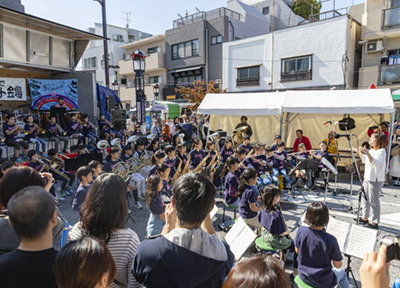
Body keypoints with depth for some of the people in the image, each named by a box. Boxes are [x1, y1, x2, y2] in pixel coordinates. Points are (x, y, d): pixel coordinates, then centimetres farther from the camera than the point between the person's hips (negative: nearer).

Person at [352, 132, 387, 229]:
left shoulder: (381, 151, -15)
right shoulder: (371, 150, 11)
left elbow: (376, 163, -32)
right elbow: (364, 160, 25)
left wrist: (367, 153, -42)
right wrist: (358, 151, 19)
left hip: (376, 180, -9)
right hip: (367, 178, 9)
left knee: (373, 201, -2)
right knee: (364, 198, 16)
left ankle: (375, 222, 8)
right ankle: (364, 217, 29)